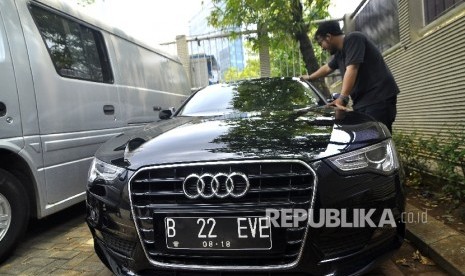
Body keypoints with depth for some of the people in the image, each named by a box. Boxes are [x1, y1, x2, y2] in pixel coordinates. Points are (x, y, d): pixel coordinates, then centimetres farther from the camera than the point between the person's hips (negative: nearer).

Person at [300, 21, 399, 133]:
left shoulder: (353, 39, -6)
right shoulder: (339, 53, 22)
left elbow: (352, 68, -19)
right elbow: (327, 68, 41)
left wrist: (342, 97, -27)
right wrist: (309, 77, 54)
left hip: (378, 98, -8)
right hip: (362, 100, 8)